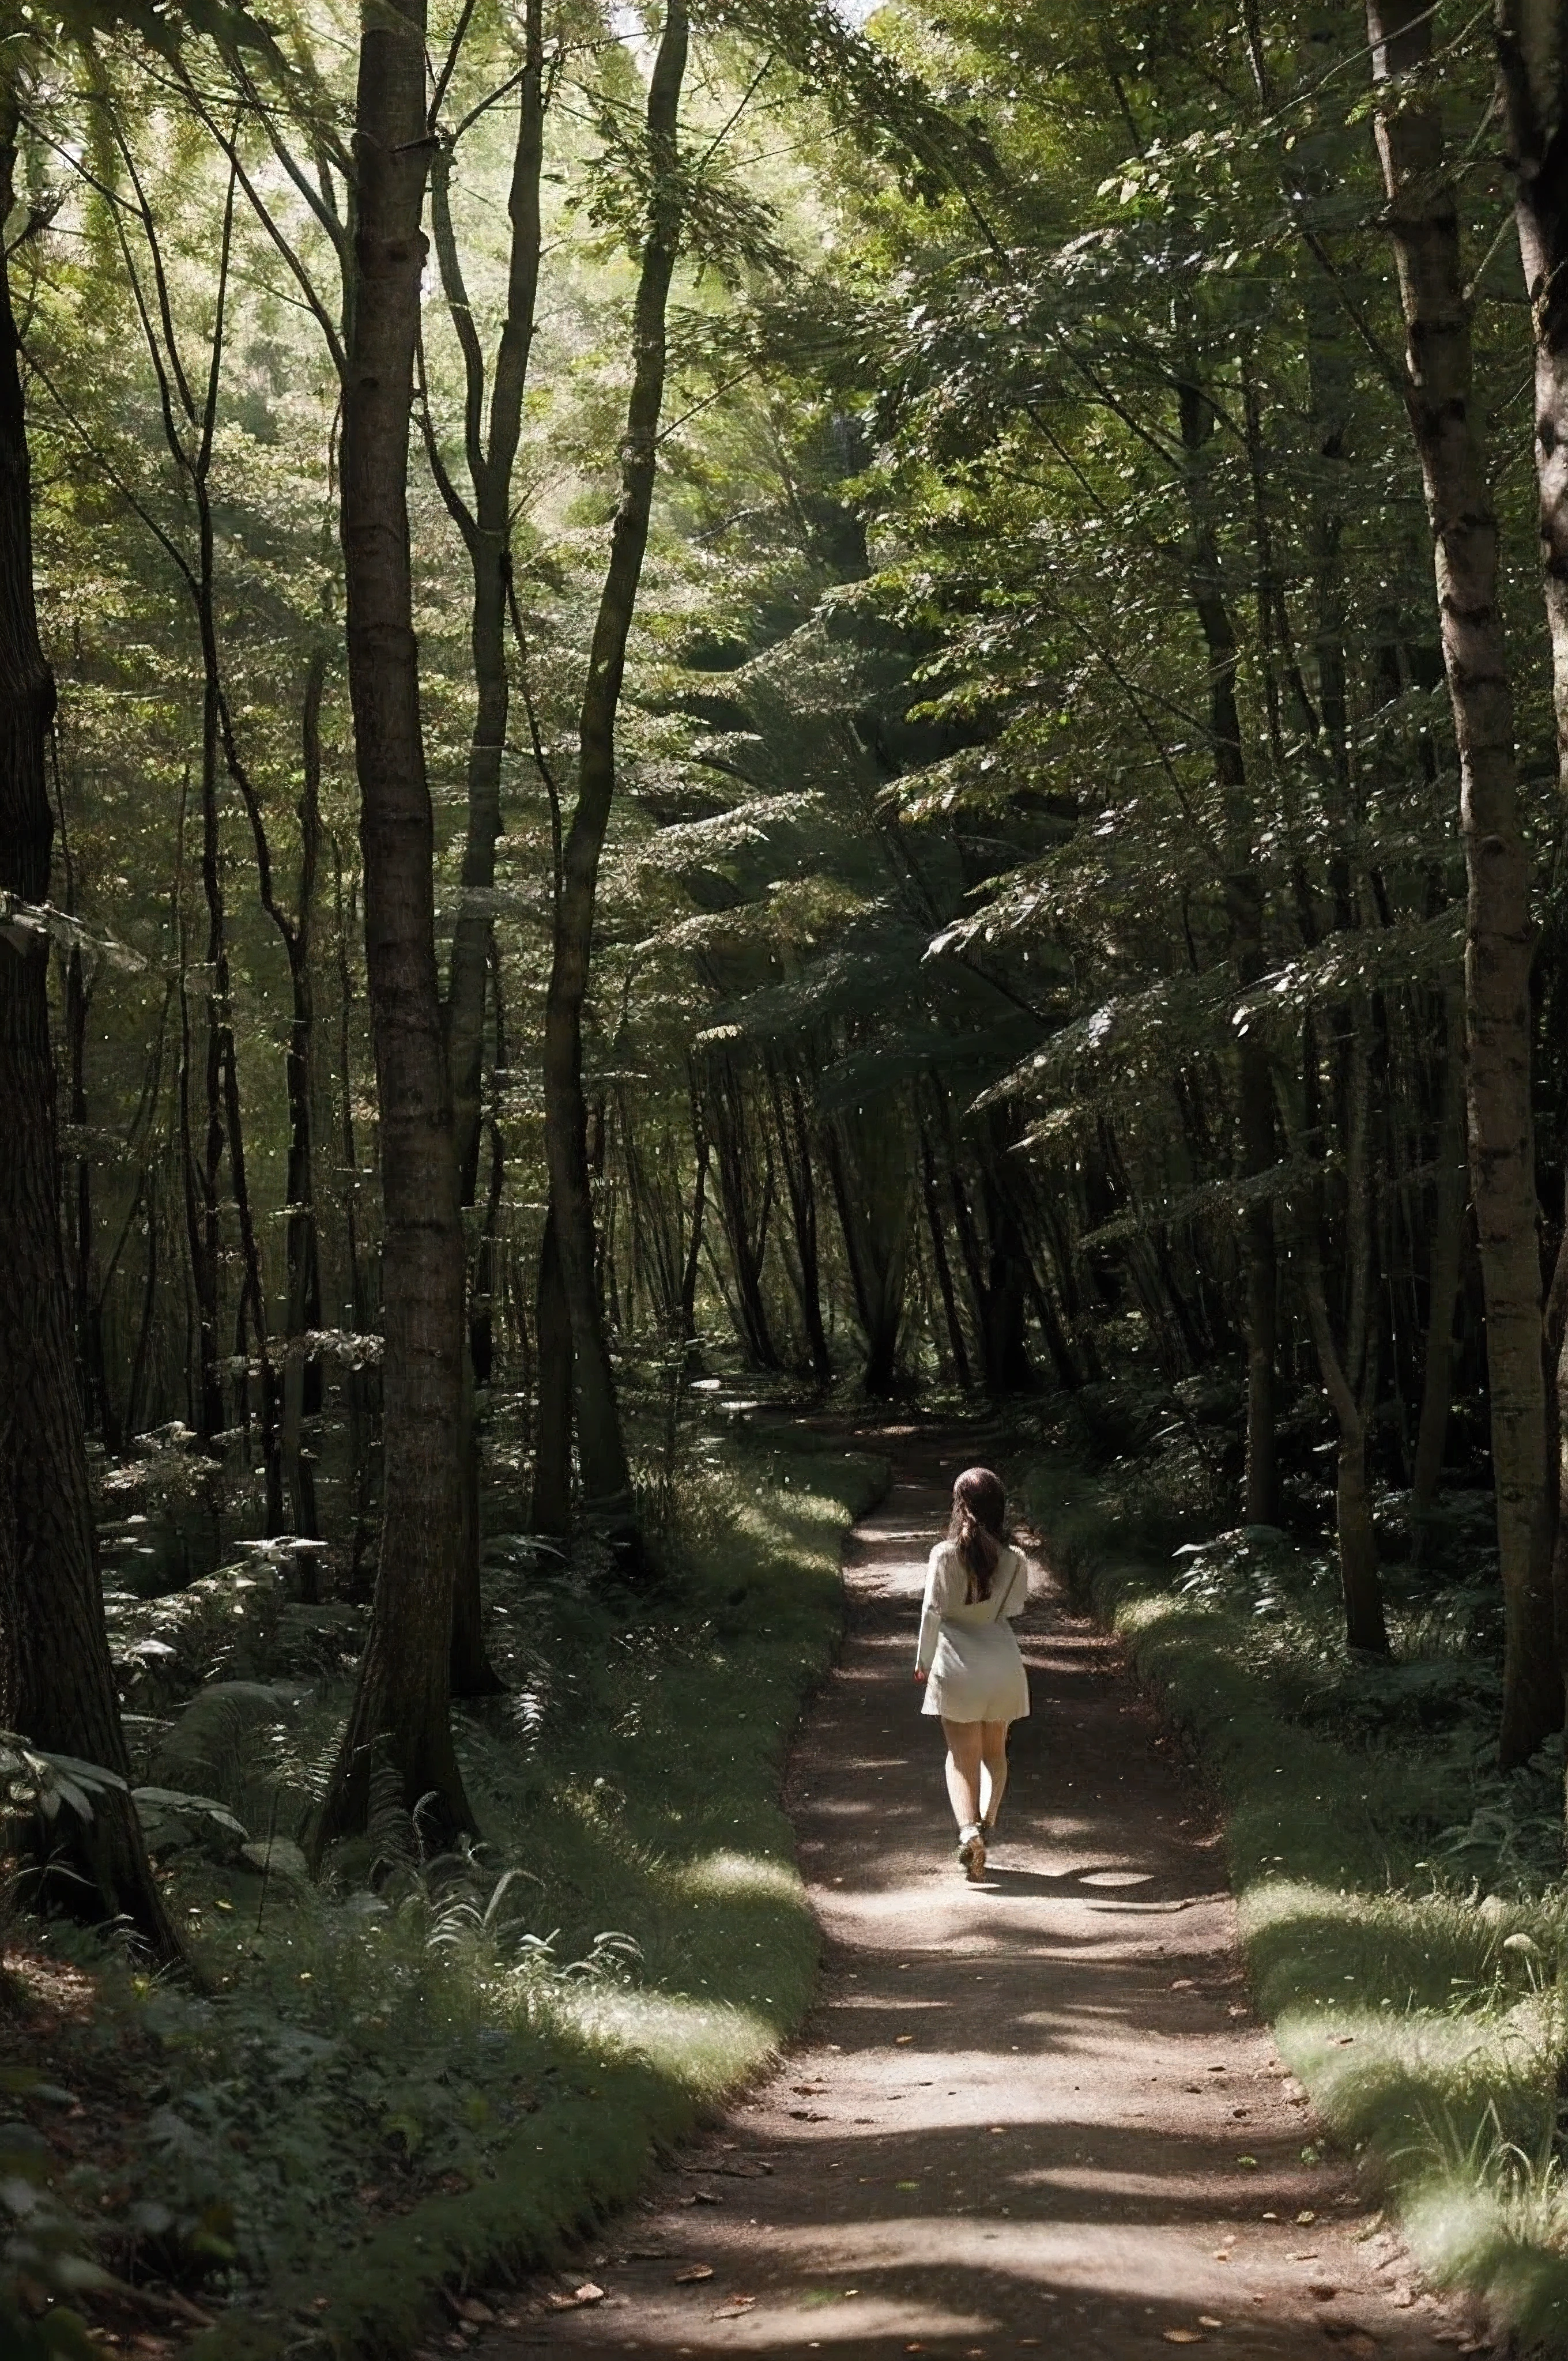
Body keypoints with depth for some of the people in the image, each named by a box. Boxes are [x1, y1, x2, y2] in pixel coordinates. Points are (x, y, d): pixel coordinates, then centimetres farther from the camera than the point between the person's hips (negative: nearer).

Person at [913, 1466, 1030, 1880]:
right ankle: (988, 1822, 12)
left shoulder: (945, 1554, -12)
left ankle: (968, 1829, -15)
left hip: (956, 1664, -2)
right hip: (1002, 1665, 2)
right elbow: (1015, 1610, 3)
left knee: (962, 1754, 4)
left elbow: (932, 1611, -10)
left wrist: (924, 1661, 1)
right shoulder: (1015, 1560, -7)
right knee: (994, 1750, 20)